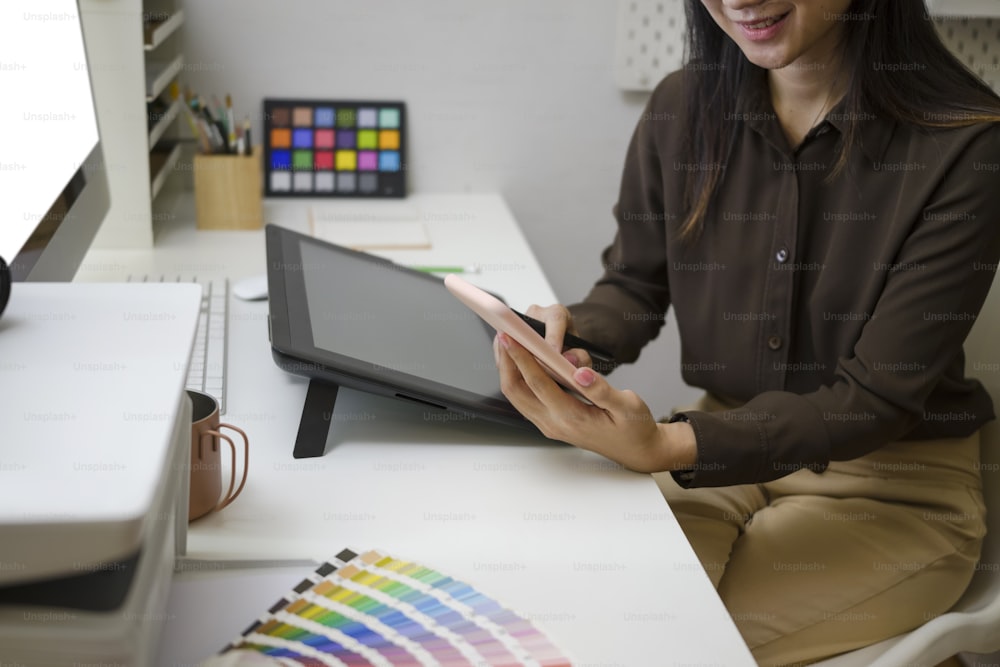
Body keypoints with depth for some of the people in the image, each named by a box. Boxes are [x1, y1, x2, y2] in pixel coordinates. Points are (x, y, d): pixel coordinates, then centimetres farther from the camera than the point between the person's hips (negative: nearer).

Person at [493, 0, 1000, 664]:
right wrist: (567, 331, -18)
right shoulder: (682, 108, -4)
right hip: (727, 444, 4)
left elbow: (880, 395, -21)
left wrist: (666, 448, -35)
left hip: (894, 484, -3)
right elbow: (633, 285, 8)